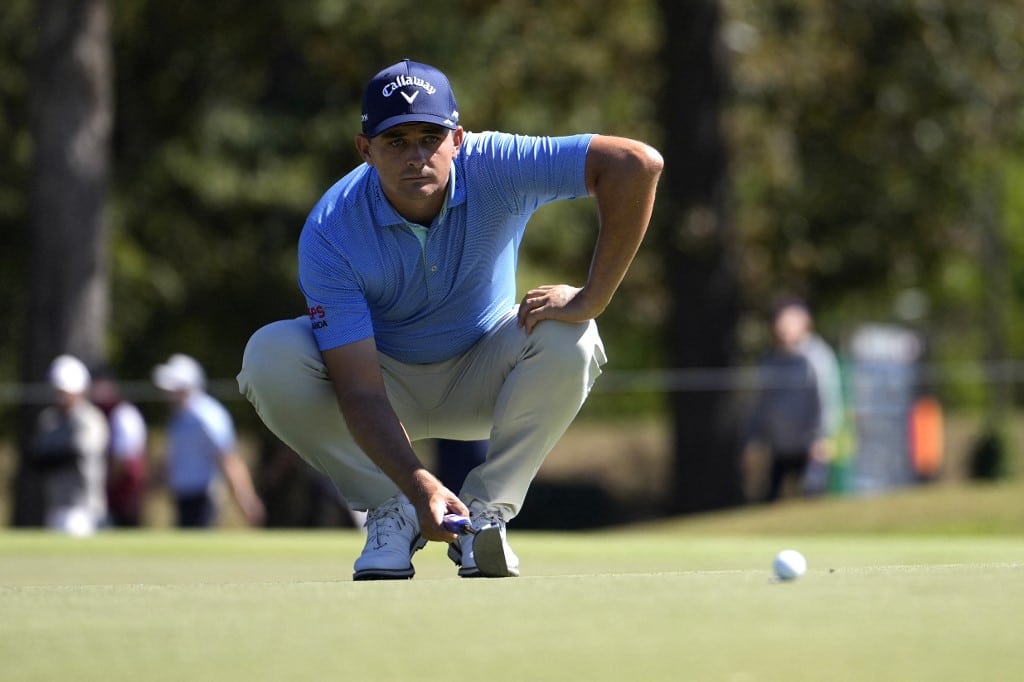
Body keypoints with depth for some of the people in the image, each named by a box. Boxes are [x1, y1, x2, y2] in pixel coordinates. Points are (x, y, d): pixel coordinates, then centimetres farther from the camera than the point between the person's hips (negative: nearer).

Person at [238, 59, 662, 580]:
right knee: (271, 356, -29)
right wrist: (420, 487, -46)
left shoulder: (494, 169, -27)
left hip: (481, 381, 1)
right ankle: (392, 515, -11)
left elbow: (637, 164, -36)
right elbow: (360, 391, -31)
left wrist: (590, 300, -36)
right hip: (389, 388, -1)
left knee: (565, 336, -30)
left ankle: (485, 511, -15)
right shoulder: (330, 234, -28)